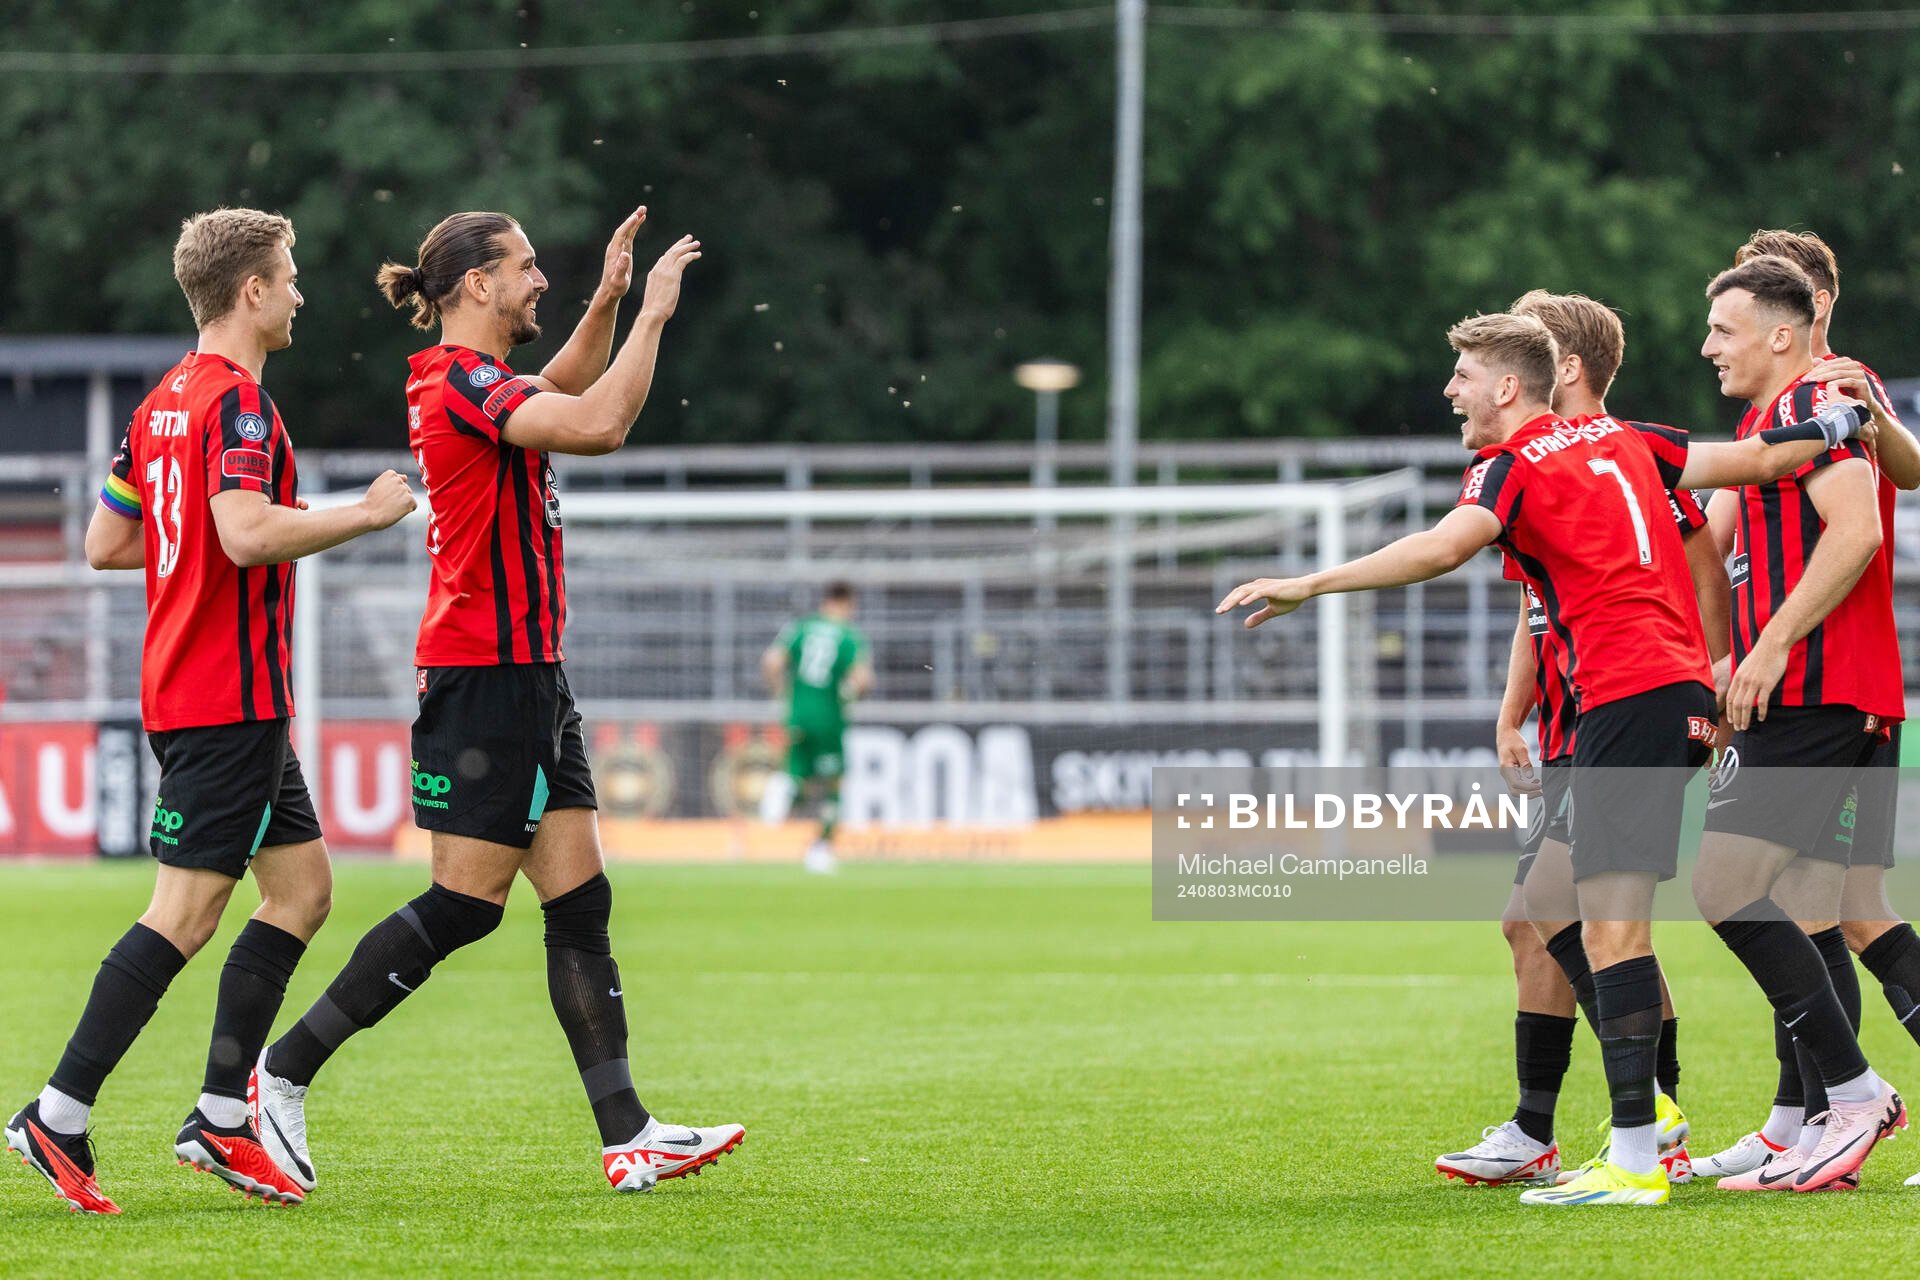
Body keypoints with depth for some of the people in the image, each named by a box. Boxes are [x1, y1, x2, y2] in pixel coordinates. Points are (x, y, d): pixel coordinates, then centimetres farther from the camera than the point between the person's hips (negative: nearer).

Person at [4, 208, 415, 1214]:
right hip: (229, 700, -10)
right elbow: (248, 534, -29)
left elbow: (106, 543, 19)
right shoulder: (236, 400, -15)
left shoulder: (166, 402, 14)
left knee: (302, 887, 12)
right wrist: (365, 514, -18)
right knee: (185, 916, -8)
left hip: (189, 692, 10)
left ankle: (219, 1121, 9)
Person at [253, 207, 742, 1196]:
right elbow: (597, 424, -28)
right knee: (463, 905, -7)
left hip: (529, 678, 10)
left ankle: (627, 1136, 1)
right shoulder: (458, 383, -15)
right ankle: (283, 1073, 2)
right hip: (483, 678, -10)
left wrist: (608, 301, 22)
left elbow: (567, 390, 37)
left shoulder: (472, 382, 15)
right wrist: (651, 313, -17)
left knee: (580, 904, 4)